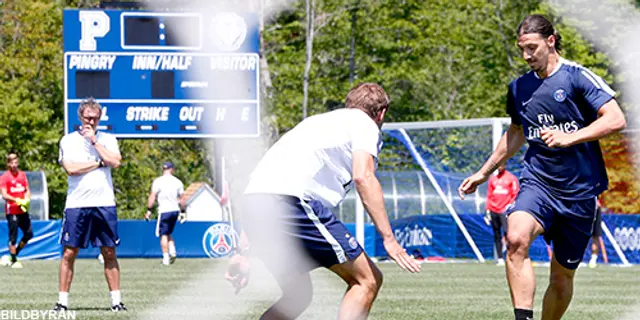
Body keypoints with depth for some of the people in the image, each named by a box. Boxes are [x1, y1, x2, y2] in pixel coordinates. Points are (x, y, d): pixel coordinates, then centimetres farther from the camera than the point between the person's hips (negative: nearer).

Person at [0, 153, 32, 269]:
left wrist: (26, 200, -6)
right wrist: (17, 200, -23)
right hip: (11, 210, -6)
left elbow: (27, 190, 15)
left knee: (29, 234, 4)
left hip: (23, 210, 6)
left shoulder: (22, 174, 11)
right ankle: (14, 261, 4)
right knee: (13, 236, -4)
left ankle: (14, 254, 21)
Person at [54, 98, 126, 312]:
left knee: (109, 253, 2)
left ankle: (116, 300, 6)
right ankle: (62, 300, 3)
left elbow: (115, 162, -7)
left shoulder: (107, 139, 11)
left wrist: (94, 141, -5)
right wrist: (99, 162, -3)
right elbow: (71, 168, -9)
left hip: (105, 204, 1)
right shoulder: (68, 140, 6)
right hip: (76, 204, -1)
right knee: (69, 253, -2)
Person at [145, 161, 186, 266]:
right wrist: (182, 212, 18)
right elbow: (181, 199, 10)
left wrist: (149, 210, -3)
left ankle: (166, 257, -3)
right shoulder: (178, 182, 5)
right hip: (175, 210, 4)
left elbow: (152, 197, -8)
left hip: (164, 211, -4)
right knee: (168, 233, 18)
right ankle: (172, 251, 0)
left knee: (163, 234, 2)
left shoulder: (158, 181, -6)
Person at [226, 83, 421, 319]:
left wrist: (244, 251, 29)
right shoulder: (365, 123, 12)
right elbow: (363, 177, -8)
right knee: (367, 280, 1)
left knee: (298, 296, 23)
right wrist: (388, 238, -10)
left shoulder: (318, 122, 34)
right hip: (292, 202, -8)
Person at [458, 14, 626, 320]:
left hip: (579, 191, -3)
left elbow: (616, 119, -15)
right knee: (516, 238, -29)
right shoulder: (519, 87, 11)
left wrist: (569, 138, -25)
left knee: (562, 276, 4)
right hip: (537, 182, 3)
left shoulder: (577, 76, -6)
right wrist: (484, 172, 33)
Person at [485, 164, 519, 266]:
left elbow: (515, 194, 0)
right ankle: (500, 259, 8)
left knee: (507, 232, -19)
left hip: (505, 211, -5)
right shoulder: (492, 178, 15)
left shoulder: (511, 178, 2)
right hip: (493, 211, 5)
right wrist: (488, 209, 12)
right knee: (497, 235, 5)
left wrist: (510, 205, -11)